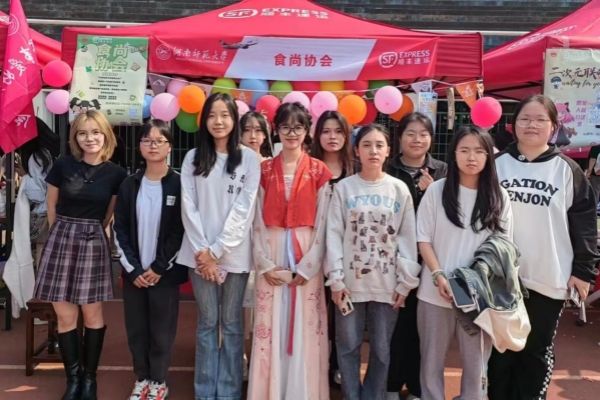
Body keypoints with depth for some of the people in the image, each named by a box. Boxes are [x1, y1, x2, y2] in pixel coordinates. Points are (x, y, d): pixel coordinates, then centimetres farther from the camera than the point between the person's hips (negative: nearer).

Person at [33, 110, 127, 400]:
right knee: (64, 316, 4)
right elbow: (52, 206, 10)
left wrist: (88, 231, 12)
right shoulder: (63, 165, -3)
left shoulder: (115, 174, -3)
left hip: (93, 243, 0)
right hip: (61, 240, 1)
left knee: (92, 315, 5)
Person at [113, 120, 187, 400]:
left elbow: (180, 231, -7)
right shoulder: (129, 185, 4)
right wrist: (133, 269, -6)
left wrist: (159, 267, -11)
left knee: (162, 328, 6)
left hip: (165, 272, -3)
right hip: (134, 272, 3)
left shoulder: (179, 184, -5)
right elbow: (120, 230, 3)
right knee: (136, 327, 10)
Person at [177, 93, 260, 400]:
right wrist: (202, 251, -9)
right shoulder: (193, 158, 7)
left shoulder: (248, 158, 0)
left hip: (234, 254, -1)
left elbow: (244, 208, -6)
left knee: (231, 324, 7)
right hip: (200, 253, 2)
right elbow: (189, 207, 1)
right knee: (207, 323, 9)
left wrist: (217, 250, -11)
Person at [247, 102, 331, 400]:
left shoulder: (319, 171, 3)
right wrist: (264, 263, -6)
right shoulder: (264, 170, 8)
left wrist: (309, 265, -9)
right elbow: (258, 221, 4)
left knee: (305, 327, 3)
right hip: (271, 255, 2)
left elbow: (322, 223, -1)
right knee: (270, 327, 4)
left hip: (307, 257, -1)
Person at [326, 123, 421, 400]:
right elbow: (334, 234, -2)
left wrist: (406, 281, -3)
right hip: (350, 281, 0)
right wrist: (335, 278, -7)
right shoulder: (344, 188, 1)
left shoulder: (399, 190, 2)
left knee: (381, 349, 10)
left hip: (387, 283, 0)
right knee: (348, 346, 9)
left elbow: (408, 237, 1)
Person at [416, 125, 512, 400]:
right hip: (435, 293, 0)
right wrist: (438, 276, -13)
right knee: (432, 360, 11)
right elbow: (424, 240, -1)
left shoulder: (499, 196, 1)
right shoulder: (437, 190, -2)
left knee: (476, 362, 11)